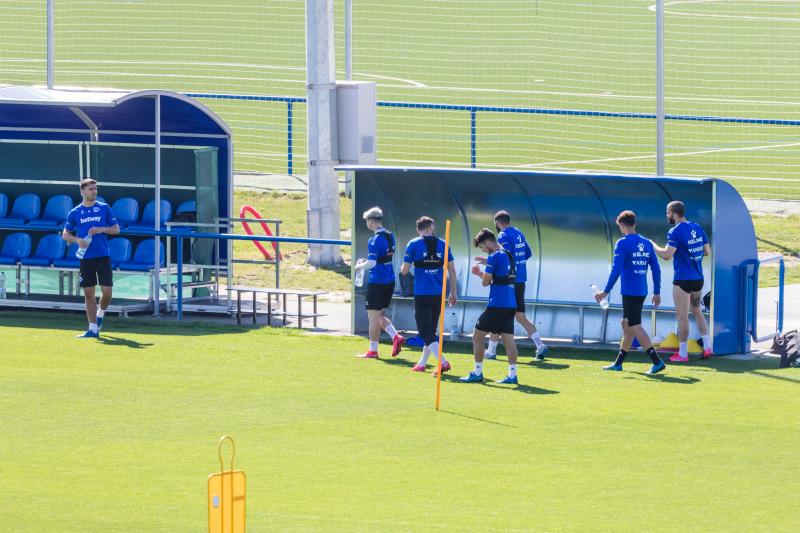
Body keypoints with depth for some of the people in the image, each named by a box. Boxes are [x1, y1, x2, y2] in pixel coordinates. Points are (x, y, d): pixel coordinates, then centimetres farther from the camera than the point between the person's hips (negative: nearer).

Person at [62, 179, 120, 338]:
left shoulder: (104, 208, 3)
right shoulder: (75, 213, 5)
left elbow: (116, 229, 7)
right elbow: (65, 234, 11)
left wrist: (101, 229, -11)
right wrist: (77, 240, -9)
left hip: (103, 256, -1)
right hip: (86, 258, 1)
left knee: (107, 292, -6)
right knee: (89, 294, 1)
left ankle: (100, 314, 25)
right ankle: (93, 329, 6)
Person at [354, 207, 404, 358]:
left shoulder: (375, 239, -17)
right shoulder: (389, 236, 10)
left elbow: (371, 264, -21)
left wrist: (359, 266, -1)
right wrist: (367, 261, 15)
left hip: (377, 282, -8)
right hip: (389, 281, 8)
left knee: (373, 316, 0)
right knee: (379, 315, 17)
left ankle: (373, 350, 5)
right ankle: (396, 337, 0)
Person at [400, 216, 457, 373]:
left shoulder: (414, 244, -3)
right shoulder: (442, 244, 6)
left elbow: (404, 270, -3)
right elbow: (451, 270, 6)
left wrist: (403, 267, 21)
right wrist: (453, 293, 14)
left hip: (422, 294, -4)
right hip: (439, 294, 4)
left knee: (426, 332, -3)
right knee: (432, 329, 19)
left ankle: (443, 362, -21)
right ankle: (422, 364, 28)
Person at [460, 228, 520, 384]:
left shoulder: (494, 257, -11)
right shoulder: (509, 255, 15)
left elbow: (486, 282, -8)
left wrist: (479, 273, 13)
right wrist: (482, 273, 16)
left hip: (497, 305, -8)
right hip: (511, 305, 8)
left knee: (478, 336, 2)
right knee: (508, 339, 5)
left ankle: (477, 373, 3)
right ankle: (512, 375, -2)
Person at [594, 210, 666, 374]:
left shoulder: (623, 243, -9)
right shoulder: (647, 244, 10)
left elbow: (616, 270, -14)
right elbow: (656, 269, 11)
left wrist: (606, 292, -9)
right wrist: (657, 293, 16)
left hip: (629, 292, -7)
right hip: (642, 292, 7)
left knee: (635, 327, -7)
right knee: (627, 324, 18)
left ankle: (657, 362, -16)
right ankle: (618, 363, 24)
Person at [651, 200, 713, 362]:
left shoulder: (675, 232, -14)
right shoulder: (697, 228, 7)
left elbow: (667, 255, -21)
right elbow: (707, 251, 11)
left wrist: (653, 246, -6)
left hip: (683, 279, -7)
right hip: (698, 278, 7)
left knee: (682, 315, 0)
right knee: (697, 311, 21)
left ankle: (683, 353, 3)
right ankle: (707, 347, 14)